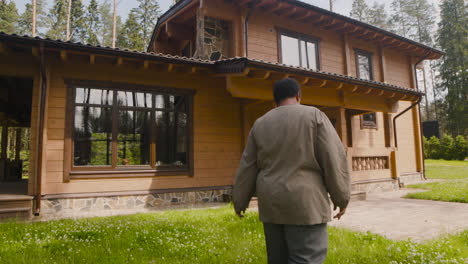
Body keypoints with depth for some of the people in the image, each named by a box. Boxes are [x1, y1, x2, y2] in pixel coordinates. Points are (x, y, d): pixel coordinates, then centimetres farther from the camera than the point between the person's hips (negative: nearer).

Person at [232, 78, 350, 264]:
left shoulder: (260, 124, 8)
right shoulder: (314, 115, -3)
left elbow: (247, 167, 8)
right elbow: (333, 157, -9)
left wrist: (240, 200, 15)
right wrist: (341, 197, 0)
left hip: (272, 203, 5)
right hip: (304, 202, -4)